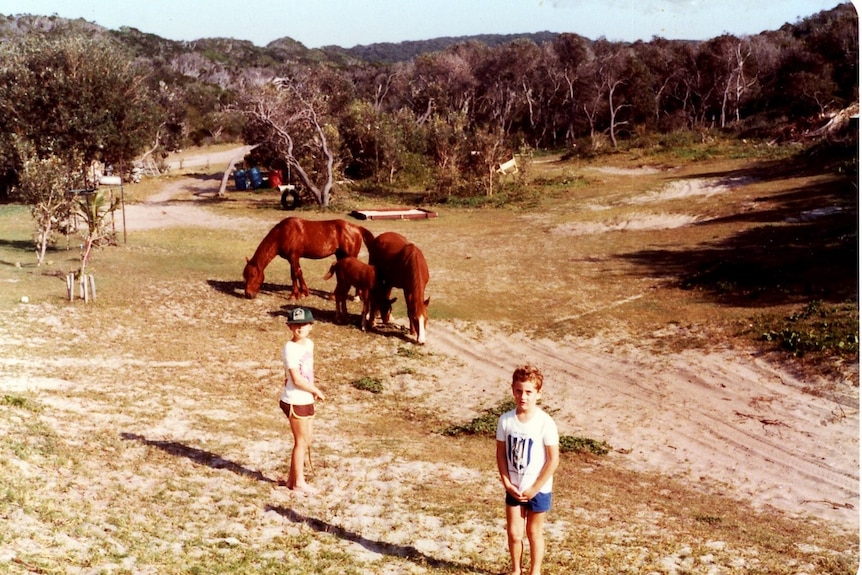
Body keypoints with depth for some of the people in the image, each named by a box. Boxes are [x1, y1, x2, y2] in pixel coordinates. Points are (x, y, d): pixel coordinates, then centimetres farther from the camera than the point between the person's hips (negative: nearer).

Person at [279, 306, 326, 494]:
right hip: (294, 401, -8)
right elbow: (297, 379, -21)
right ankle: (299, 482, 15)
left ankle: (292, 478, 28)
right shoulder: (290, 349, -19)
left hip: (306, 399, 8)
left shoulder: (309, 344, 7)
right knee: (301, 442, 2)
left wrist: (313, 390, 1)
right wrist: (317, 391, -10)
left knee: (306, 441, 15)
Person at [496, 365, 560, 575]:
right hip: (514, 488, 3)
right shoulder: (505, 420, -8)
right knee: (514, 533, 9)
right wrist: (507, 483, -7)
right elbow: (501, 453, 1)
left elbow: (553, 460, -15)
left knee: (534, 533, 13)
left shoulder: (545, 423, -18)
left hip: (538, 489, -3)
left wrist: (534, 488, -12)